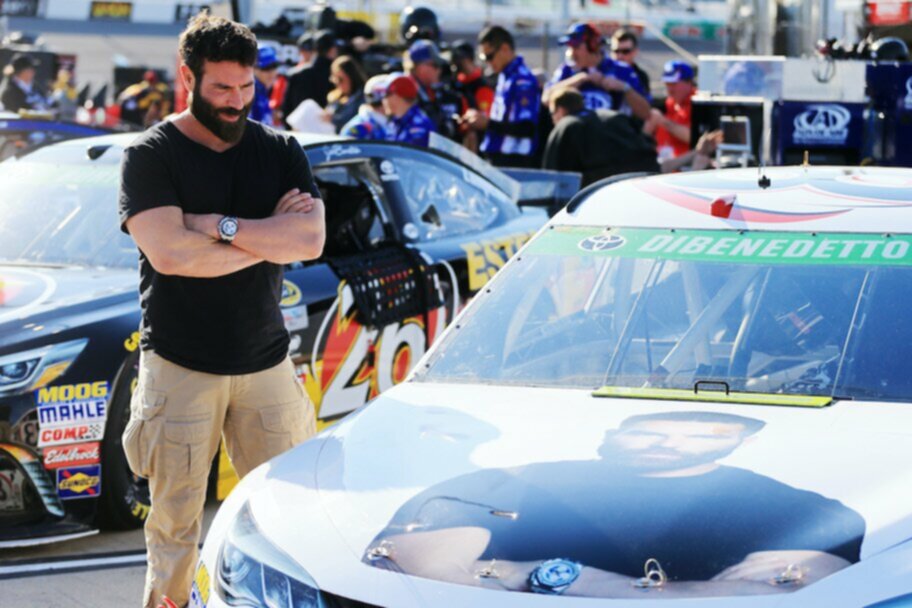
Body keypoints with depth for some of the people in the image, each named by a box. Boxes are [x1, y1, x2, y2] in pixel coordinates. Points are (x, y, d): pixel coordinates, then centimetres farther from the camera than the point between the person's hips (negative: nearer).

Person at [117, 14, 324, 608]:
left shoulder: (280, 151, 8)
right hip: (179, 365, -3)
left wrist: (219, 226, -15)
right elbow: (169, 253, -18)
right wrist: (267, 235, -10)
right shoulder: (151, 156, -3)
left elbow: (311, 240, -8)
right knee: (175, 523, -1)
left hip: (266, 361, 3)